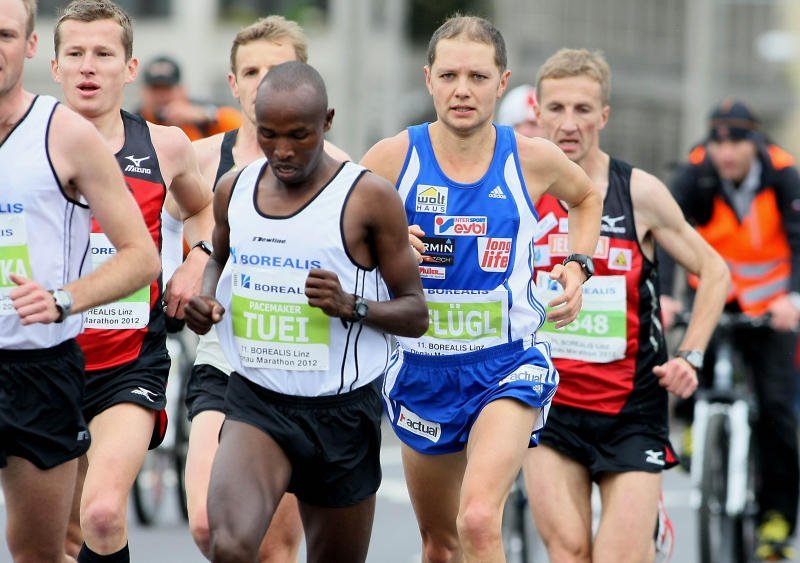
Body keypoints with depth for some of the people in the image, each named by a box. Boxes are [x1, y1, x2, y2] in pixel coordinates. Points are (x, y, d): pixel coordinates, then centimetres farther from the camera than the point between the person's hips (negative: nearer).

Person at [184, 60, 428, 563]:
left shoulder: (369, 199, -8)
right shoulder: (234, 190, 5)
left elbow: (416, 314, -4)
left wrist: (352, 306, -23)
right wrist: (205, 297, 4)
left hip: (342, 412, -1)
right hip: (256, 404, 2)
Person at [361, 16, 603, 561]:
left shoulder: (532, 159, -4)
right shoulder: (394, 158, -7)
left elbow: (587, 196, 19)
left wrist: (578, 265, 4)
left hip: (508, 367, -3)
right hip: (422, 368, 3)